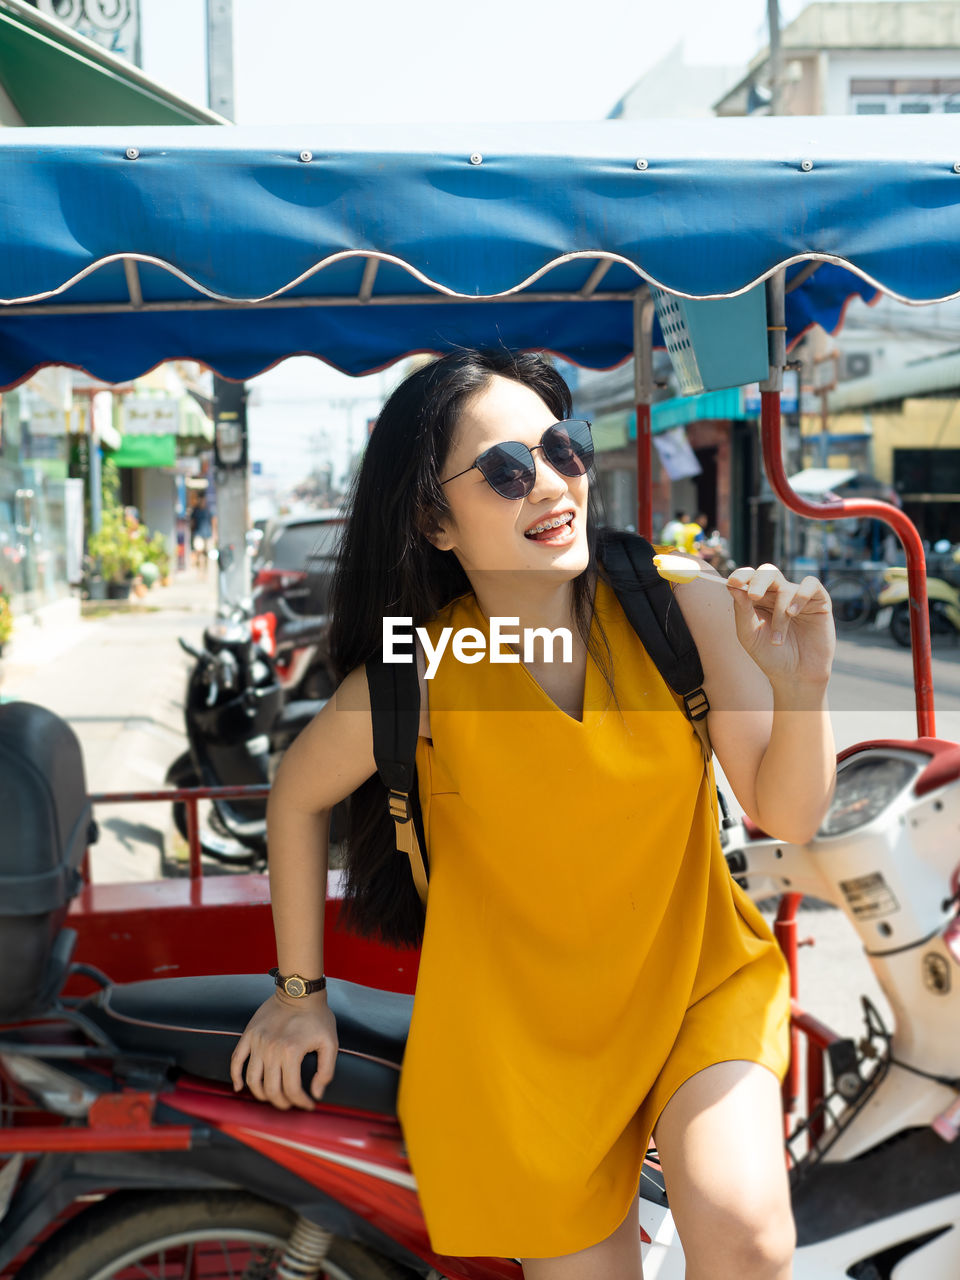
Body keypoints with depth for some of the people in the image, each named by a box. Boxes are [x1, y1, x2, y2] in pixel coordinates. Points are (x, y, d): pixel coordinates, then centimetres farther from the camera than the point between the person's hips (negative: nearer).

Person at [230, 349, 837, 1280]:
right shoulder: (419, 679, -20)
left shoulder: (680, 608, -16)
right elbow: (297, 793, -1)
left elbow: (788, 817, -9)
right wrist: (299, 989, 6)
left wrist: (801, 689, -29)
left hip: (700, 978, 1)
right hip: (525, 1025, 0)